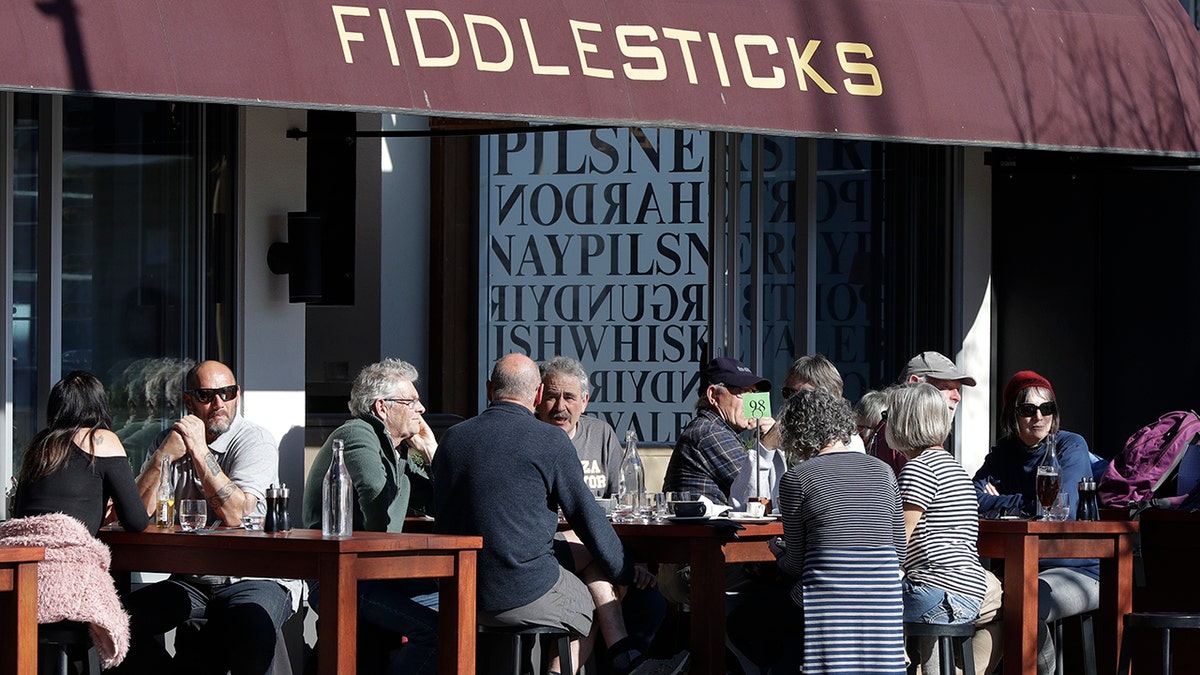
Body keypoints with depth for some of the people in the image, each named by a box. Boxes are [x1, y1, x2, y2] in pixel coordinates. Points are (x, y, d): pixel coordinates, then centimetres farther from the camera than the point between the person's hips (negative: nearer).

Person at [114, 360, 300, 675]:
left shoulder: (255, 441, -6)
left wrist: (199, 451, -22)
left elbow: (235, 515, -22)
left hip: (255, 576, -4)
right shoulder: (171, 440, 8)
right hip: (191, 582, 4)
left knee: (251, 625, -37)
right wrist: (164, 455, -16)